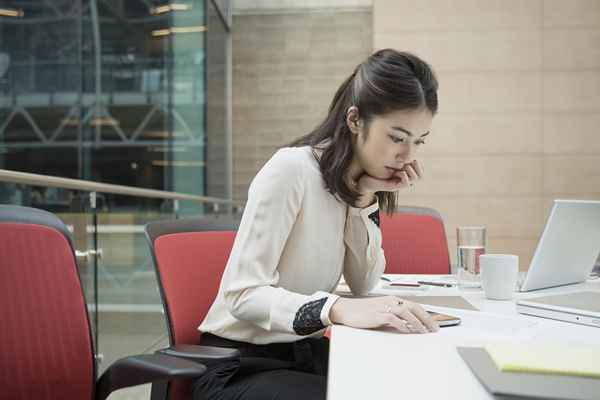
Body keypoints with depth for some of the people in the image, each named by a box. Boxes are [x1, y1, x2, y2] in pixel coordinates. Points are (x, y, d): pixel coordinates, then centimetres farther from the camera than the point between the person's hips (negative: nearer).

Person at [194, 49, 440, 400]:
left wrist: (366, 200, -11)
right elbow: (243, 294, -25)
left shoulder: (355, 180, 3)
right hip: (242, 363, -6)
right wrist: (337, 309, -40)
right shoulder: (291, 170, -20)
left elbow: (364, 286, 0)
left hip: (307, 353, 7)